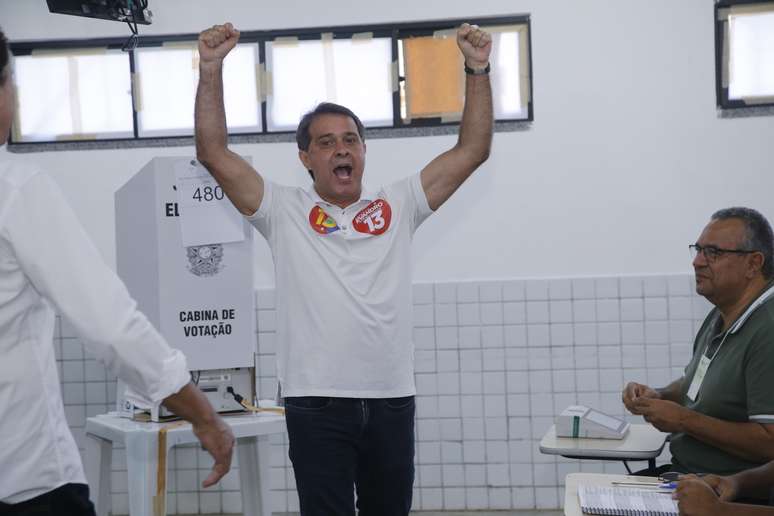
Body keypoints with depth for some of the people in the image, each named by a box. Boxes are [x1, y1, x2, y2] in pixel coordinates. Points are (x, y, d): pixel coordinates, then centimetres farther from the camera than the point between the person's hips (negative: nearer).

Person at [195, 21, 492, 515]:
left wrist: (478, 69, -3)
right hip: (317, 404, -3)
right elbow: (214, 152, -3)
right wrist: (211, 68, -11)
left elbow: (472, 150, 6)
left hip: (392, 400, 3)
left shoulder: (397, 206, 10)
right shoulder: (285, 211, 4)